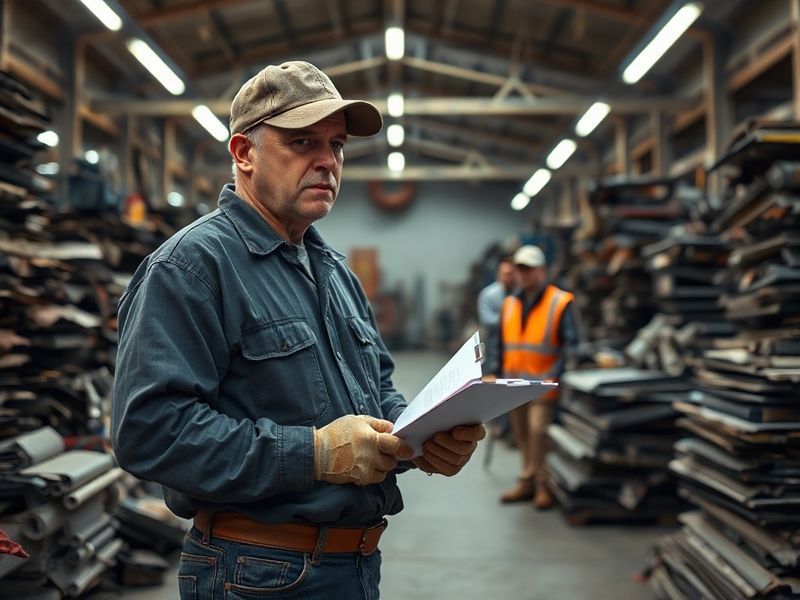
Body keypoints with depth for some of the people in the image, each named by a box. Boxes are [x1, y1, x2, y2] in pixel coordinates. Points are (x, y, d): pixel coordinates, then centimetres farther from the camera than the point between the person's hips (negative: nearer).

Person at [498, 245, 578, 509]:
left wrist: (555, 374, -16)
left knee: (539, 431, -13)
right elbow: (502, 343, 19)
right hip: (515, 384, 6)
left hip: (543, 383, -6)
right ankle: (528, 481, 23)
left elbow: (571, 344, -9)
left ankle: (543, 485, 0)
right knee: (522, 434, 12)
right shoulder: (510, 304, 12)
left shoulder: (560, 302, -6)